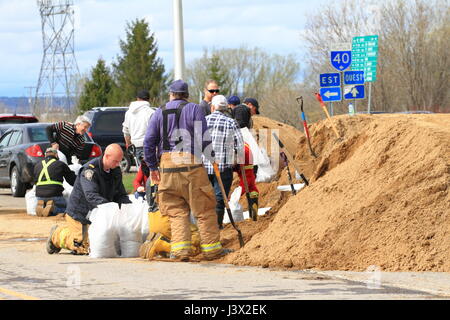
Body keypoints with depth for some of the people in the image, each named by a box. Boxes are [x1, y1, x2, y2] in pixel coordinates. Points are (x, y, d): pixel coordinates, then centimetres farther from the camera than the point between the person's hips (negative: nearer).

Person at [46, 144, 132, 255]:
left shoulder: (116, 171, 0)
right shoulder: (90, 170, -24)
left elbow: (121, 195, 6)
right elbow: (91, 196, -36)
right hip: (79, 213, -7)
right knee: (82, 248, -7)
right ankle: (56, 234, 20)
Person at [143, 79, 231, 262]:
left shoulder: (159, 113, 11)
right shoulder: (194, 109, 3)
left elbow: (149, 142, 9)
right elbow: (204, 138, -5)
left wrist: (152, 167, 17)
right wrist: (212, 159, 5)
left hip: (167, 167, 3)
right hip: (191, 165, -3)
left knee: (176, 212, 8)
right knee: (205, 209, 5)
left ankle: (180, 249, -4)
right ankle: (211, 248, 6)